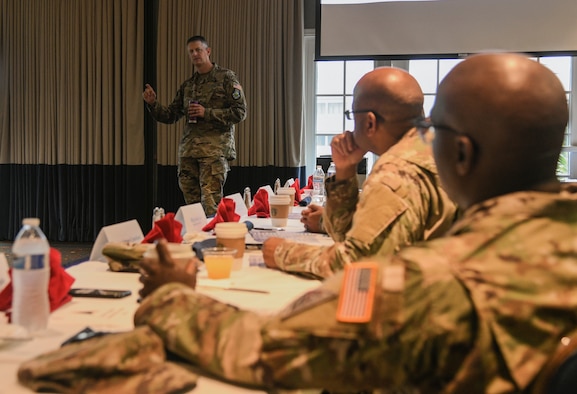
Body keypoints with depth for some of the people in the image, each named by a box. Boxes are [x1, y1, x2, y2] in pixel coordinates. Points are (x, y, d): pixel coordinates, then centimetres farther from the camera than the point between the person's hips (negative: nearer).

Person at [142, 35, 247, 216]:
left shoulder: (226, 77, 3)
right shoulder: (187, 85, 19)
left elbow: (240, 112, -4)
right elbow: (169, 116, 20)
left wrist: (207, 113, -11)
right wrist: (152, 103, 1)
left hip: (215, 148, -5)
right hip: (188, 150, 6)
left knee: (210, 204, -13)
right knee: (191, 204, 5)